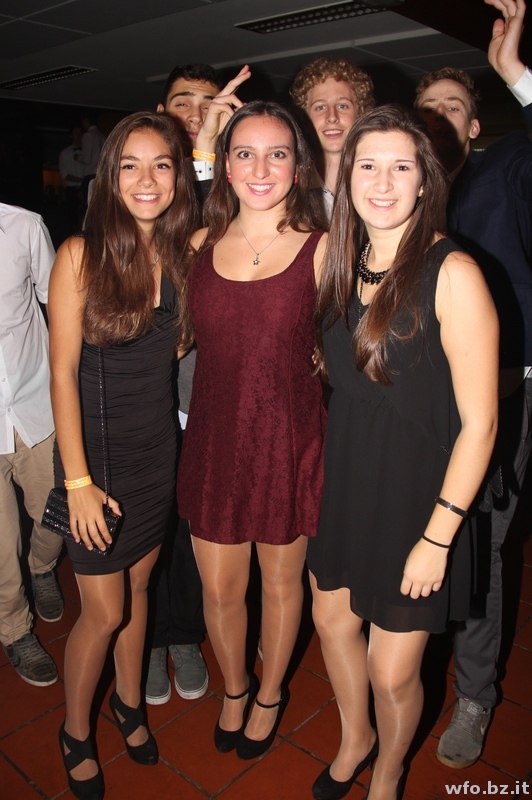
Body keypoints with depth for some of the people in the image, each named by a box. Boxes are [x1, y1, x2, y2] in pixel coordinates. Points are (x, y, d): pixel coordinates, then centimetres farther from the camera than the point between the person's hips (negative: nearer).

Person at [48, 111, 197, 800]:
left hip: (159, 447, 4)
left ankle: (128, 703, 45)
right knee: (105, 612, 6)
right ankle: (75, 733, 35)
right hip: (98, 449, -4)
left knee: (137, 586, 20)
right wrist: (78, 480, -15)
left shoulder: (182, 252, 0)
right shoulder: (81, 254, -14)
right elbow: (63, 373, -14)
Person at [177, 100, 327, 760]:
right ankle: (234, 690, 47)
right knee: (218, 588, 15)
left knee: (281, 579, 18)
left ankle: (269, 694, 48)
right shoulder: (200, 244, 2)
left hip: (288, 439, -2)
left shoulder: (321, 248, -8)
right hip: (213, 438, 3)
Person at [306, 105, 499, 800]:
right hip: (344, 480, 6)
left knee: (393, 672, 9)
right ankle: (354, 741, 54)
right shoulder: (341, 258, 2)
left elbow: (479, 423, -17)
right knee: (333, 620, 23)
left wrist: (438, 537, -16)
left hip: (415, 492, -6)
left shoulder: (452, 273, -19)